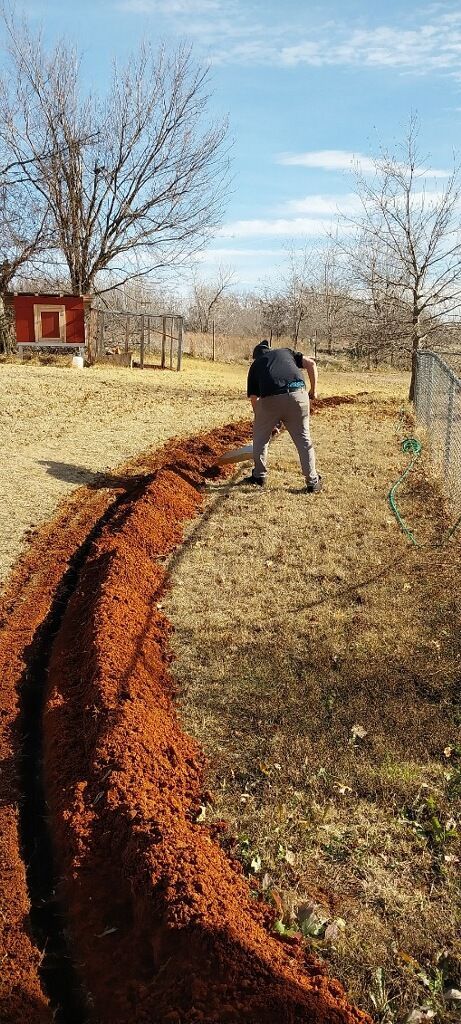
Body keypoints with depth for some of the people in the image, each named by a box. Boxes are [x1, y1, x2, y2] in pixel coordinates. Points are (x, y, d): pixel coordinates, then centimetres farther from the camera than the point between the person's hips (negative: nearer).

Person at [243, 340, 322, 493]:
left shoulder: (255, 365, 28)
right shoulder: (286, 352, 30)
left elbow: (253, 398, 23)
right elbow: (311, 363, 14)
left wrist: (260, 420, 33)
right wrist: (313, 390, 20)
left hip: (270, 399, -1)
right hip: (298, 395, 1)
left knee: (260, 437, 22)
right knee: (303, 439, 12)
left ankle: (259, 476, 31)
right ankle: (313, 482, 15)